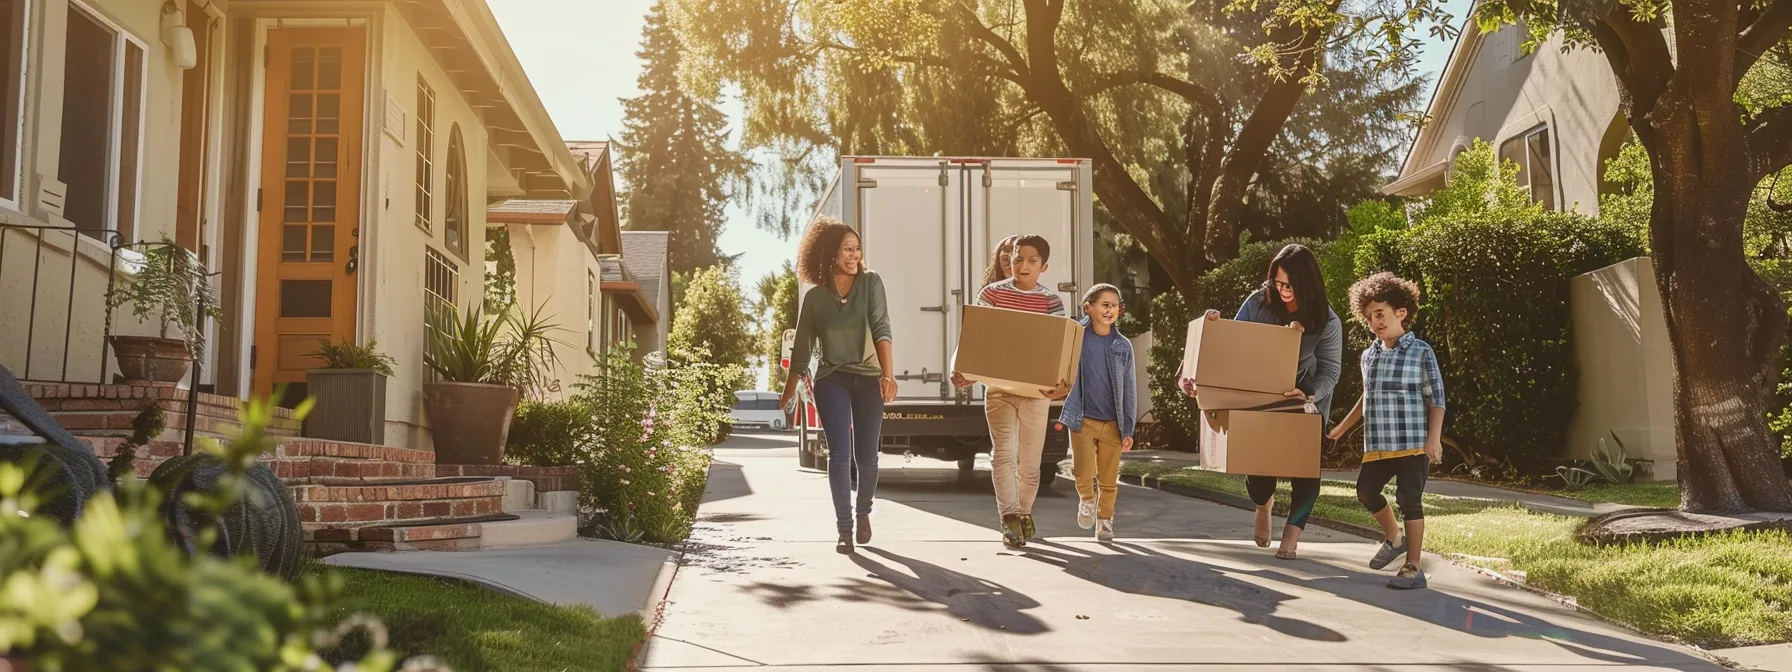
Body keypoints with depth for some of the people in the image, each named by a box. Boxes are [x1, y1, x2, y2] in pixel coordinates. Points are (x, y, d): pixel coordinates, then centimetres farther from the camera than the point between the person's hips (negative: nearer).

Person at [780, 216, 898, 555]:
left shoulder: (870, 283, -1)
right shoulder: (814, 298, 2)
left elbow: (881, 330, -13)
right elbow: (801, 351, 11)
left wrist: (888, 375, -24)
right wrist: (787, 394, 15)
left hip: (868, 378, 0)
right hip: (832, 380, 0)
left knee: (866, 458, 5)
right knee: (839, 455, -13)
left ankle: (863, 514, 32)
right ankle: (845, 530, -7)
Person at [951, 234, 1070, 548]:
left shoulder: (1052, 301, 2)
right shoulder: (992, 293, 2)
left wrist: (1064, 382, -21)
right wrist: (962, 370, -17)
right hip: (999, 387, 0)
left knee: (1030, 459, 8)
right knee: (1004, 453, -11)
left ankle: (1023, 513, 28)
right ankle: (1010, 517, -15)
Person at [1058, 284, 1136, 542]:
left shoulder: (1123, 346, 2)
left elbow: (1129, 389, 4)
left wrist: (1128, 429, 0)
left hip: (1112, 423, 1)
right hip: (1082, 420, -1)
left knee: (1109, 480, 7)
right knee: (1083, 473, -10)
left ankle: (1105, 520, 27)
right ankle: (1086, 499, 21)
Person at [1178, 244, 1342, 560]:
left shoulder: (1327, 322, -17)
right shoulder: (1258, 303, -13)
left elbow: (1329, 371, -15)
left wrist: (1310, 395, -33)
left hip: (1306, 402, -1)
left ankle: (1292, 532, 13)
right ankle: (1263, 503, 34)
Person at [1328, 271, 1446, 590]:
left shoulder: (1421, 352, -7)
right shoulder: (1369, 355, 10)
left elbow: (1436, 399, -6)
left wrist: (1434, 438, -15)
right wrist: (1343, 427, 27)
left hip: (1413, 444, -6)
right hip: (1377, 445, 6)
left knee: (1409, 500, -5)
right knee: (1366, 491, 11)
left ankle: (1413, 568, 3)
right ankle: (1394, 540, 36)